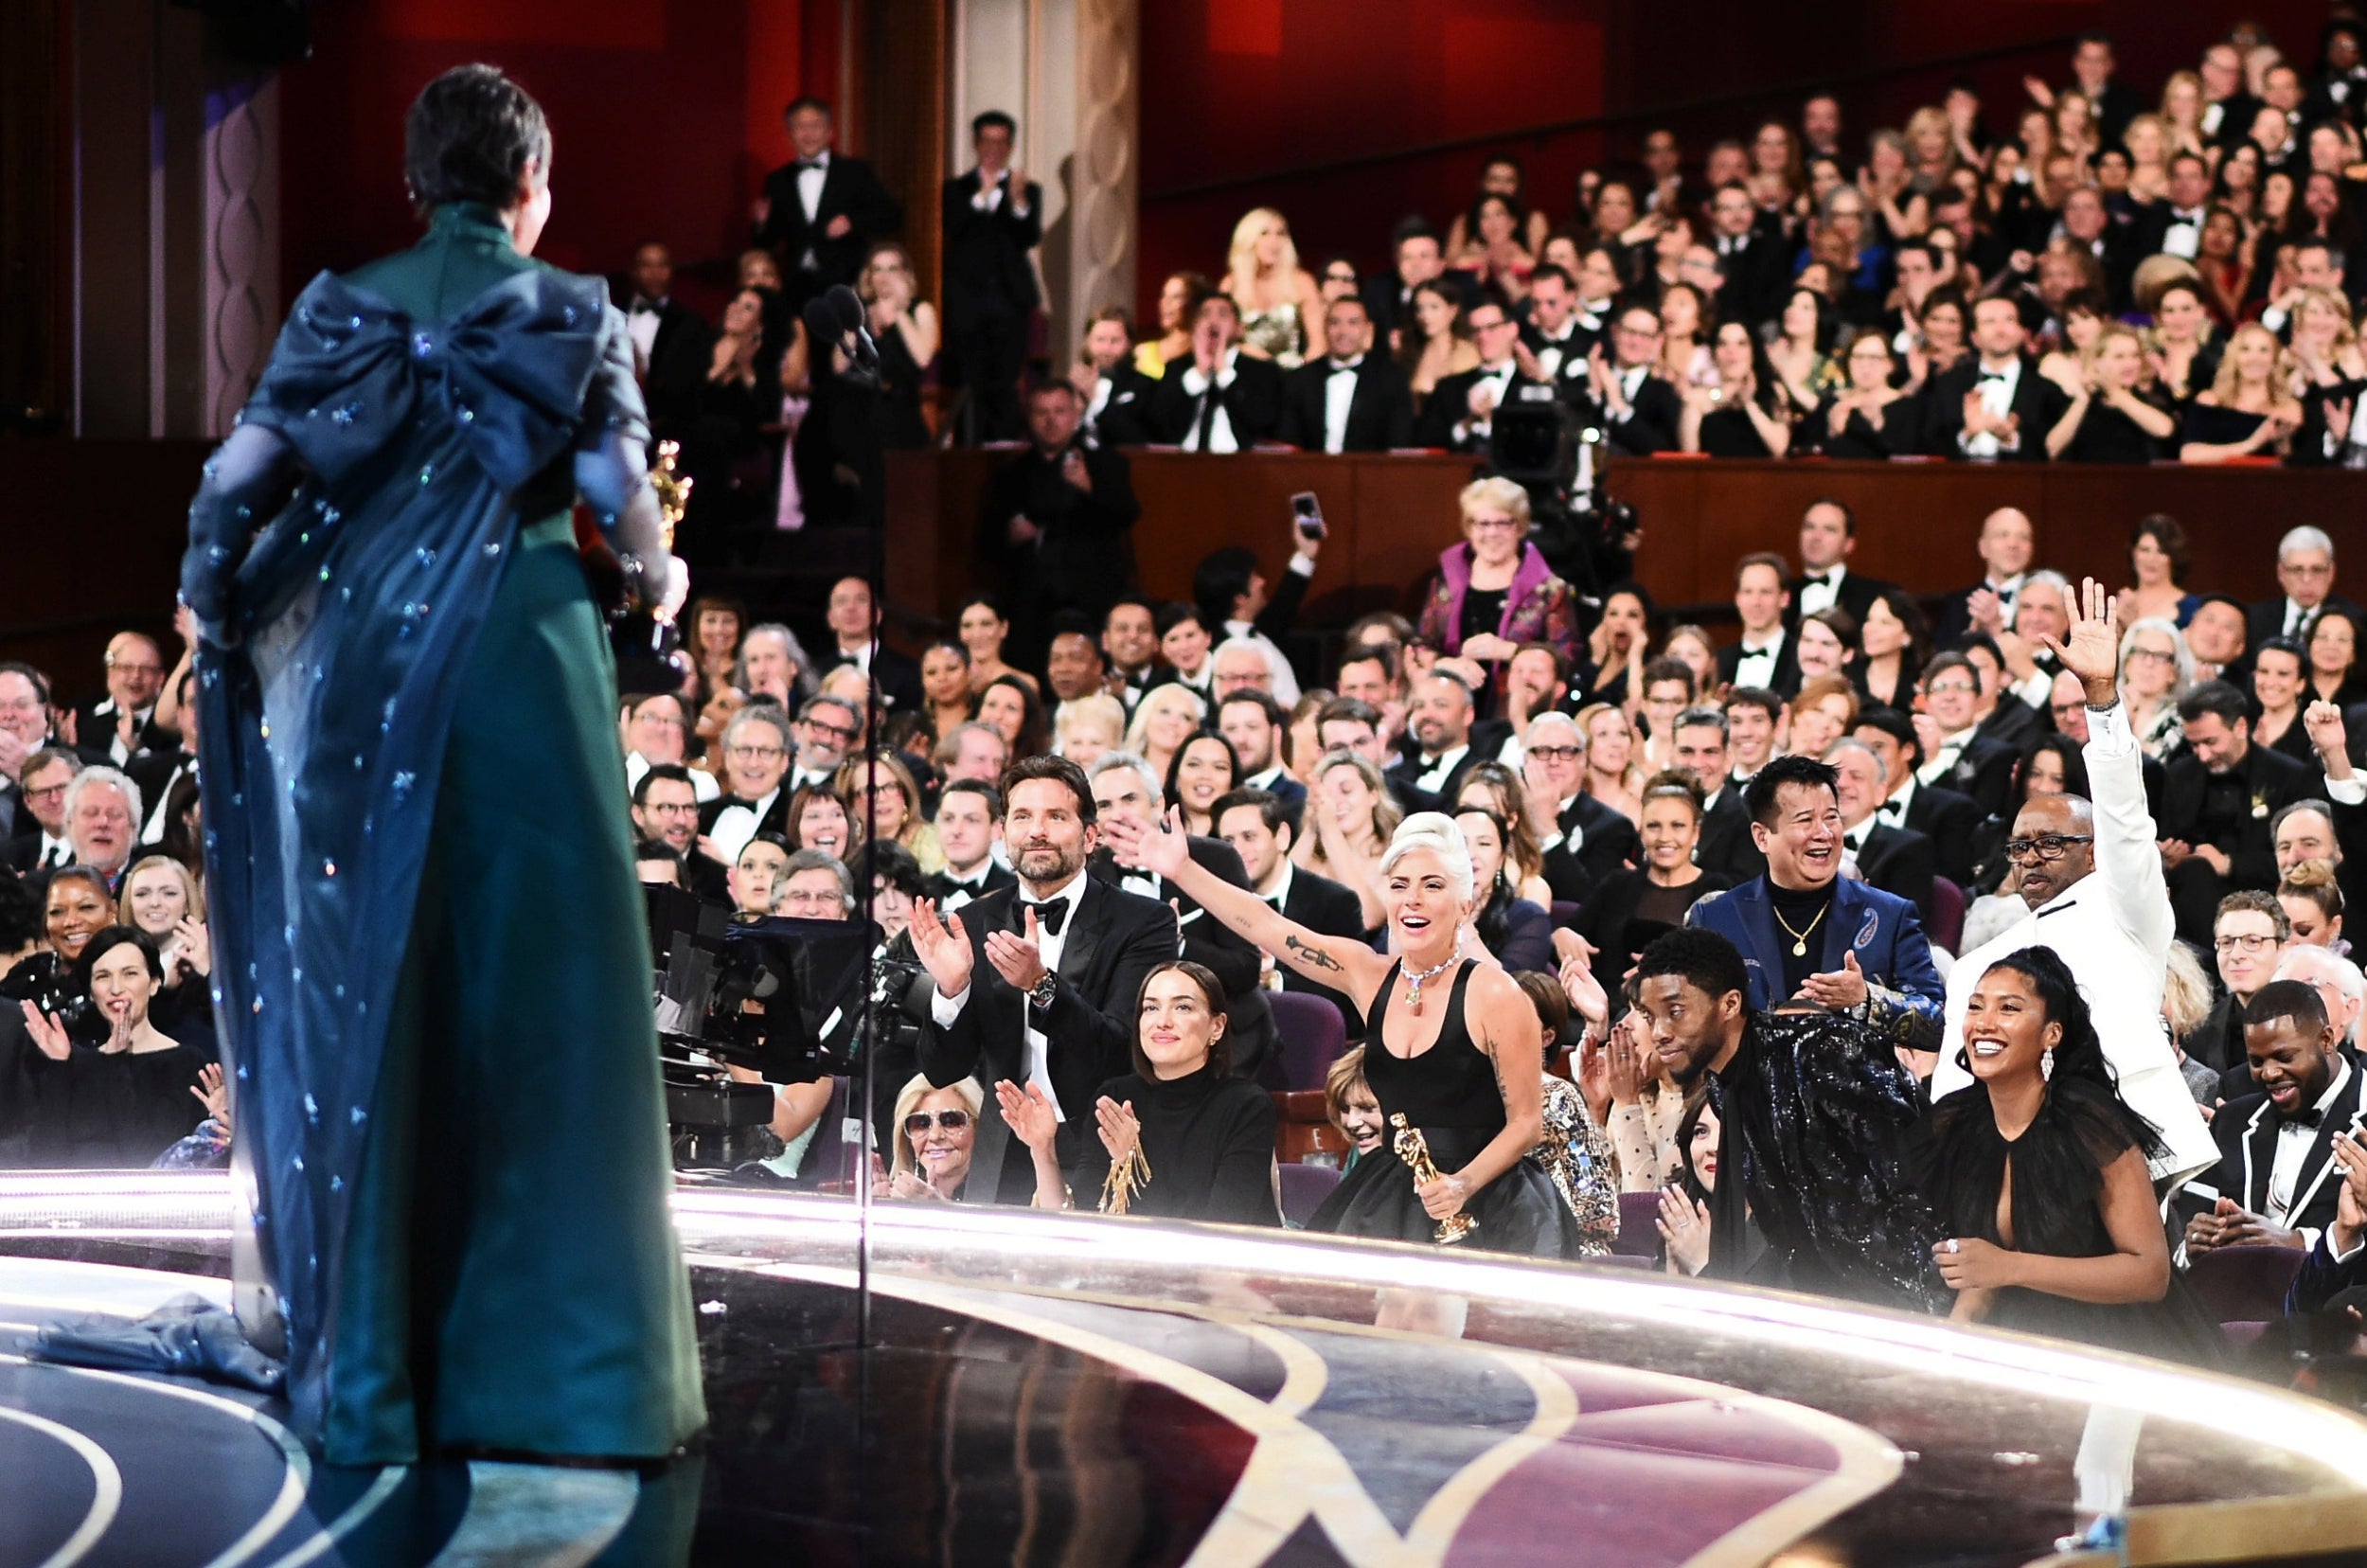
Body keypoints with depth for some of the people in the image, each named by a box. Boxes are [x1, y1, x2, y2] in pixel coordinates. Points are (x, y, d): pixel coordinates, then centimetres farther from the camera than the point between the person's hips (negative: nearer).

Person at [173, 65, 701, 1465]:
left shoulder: (344, 305, 7)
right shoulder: (574, 312, 1)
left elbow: (237, 475, 0)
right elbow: (618, 491, -6)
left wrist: (216, 611, 15)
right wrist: (659, 578, 14)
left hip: (365, 665, 2)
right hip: (525, 664, -2)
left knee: (364, 996, 8)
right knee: (539, 999, 2)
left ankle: (365, 1363, 11)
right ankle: (557, 1358, 2)